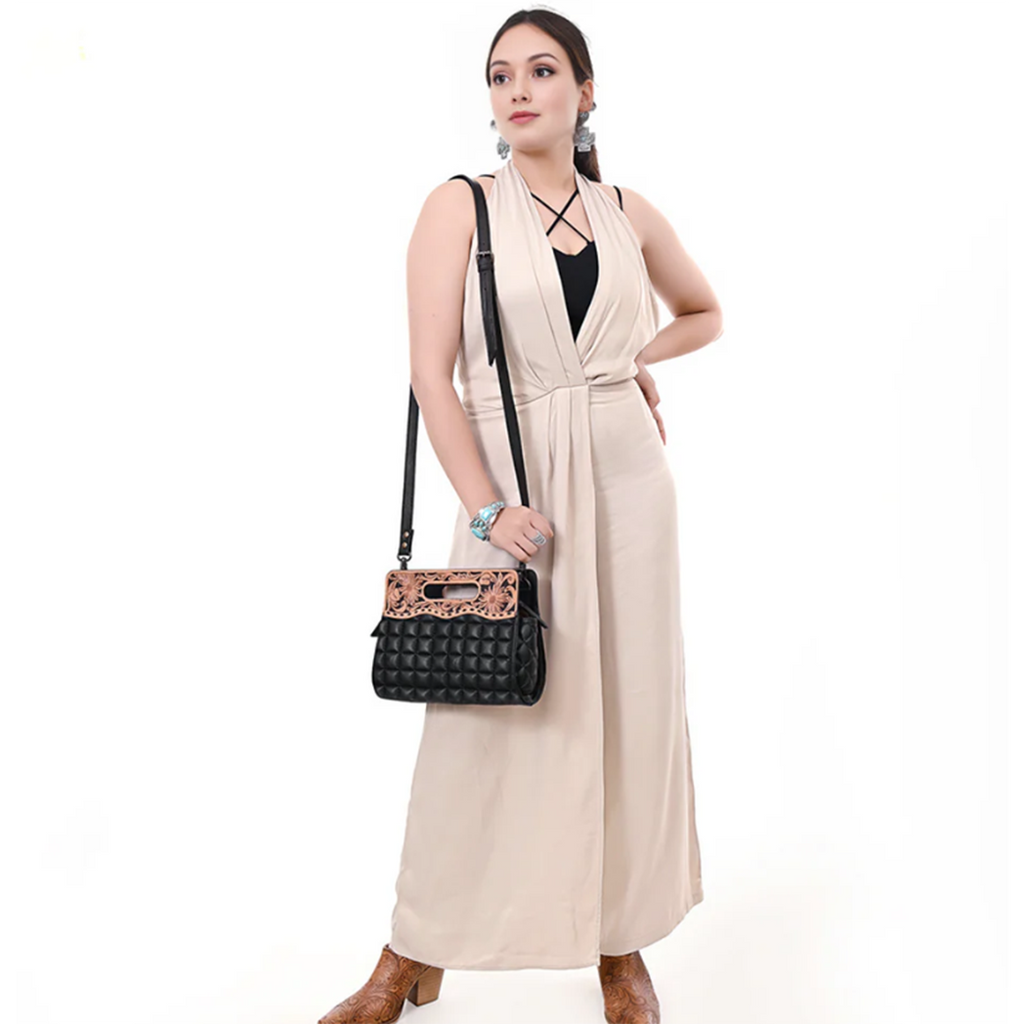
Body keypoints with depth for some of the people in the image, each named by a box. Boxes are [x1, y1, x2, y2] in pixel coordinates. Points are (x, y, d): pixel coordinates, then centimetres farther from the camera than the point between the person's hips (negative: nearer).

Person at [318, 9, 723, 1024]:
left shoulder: (629, 214, 10)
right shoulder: (460, 206, 1)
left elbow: (705, 312, 26)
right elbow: (431, 372, -8)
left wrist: (632, 353, 7)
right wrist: (485, 507, -17)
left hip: (625, 475, 3)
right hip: (509, 482, -3)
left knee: (629, 704, 7)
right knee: (479, 713, -1)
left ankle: (621, 942, 26)